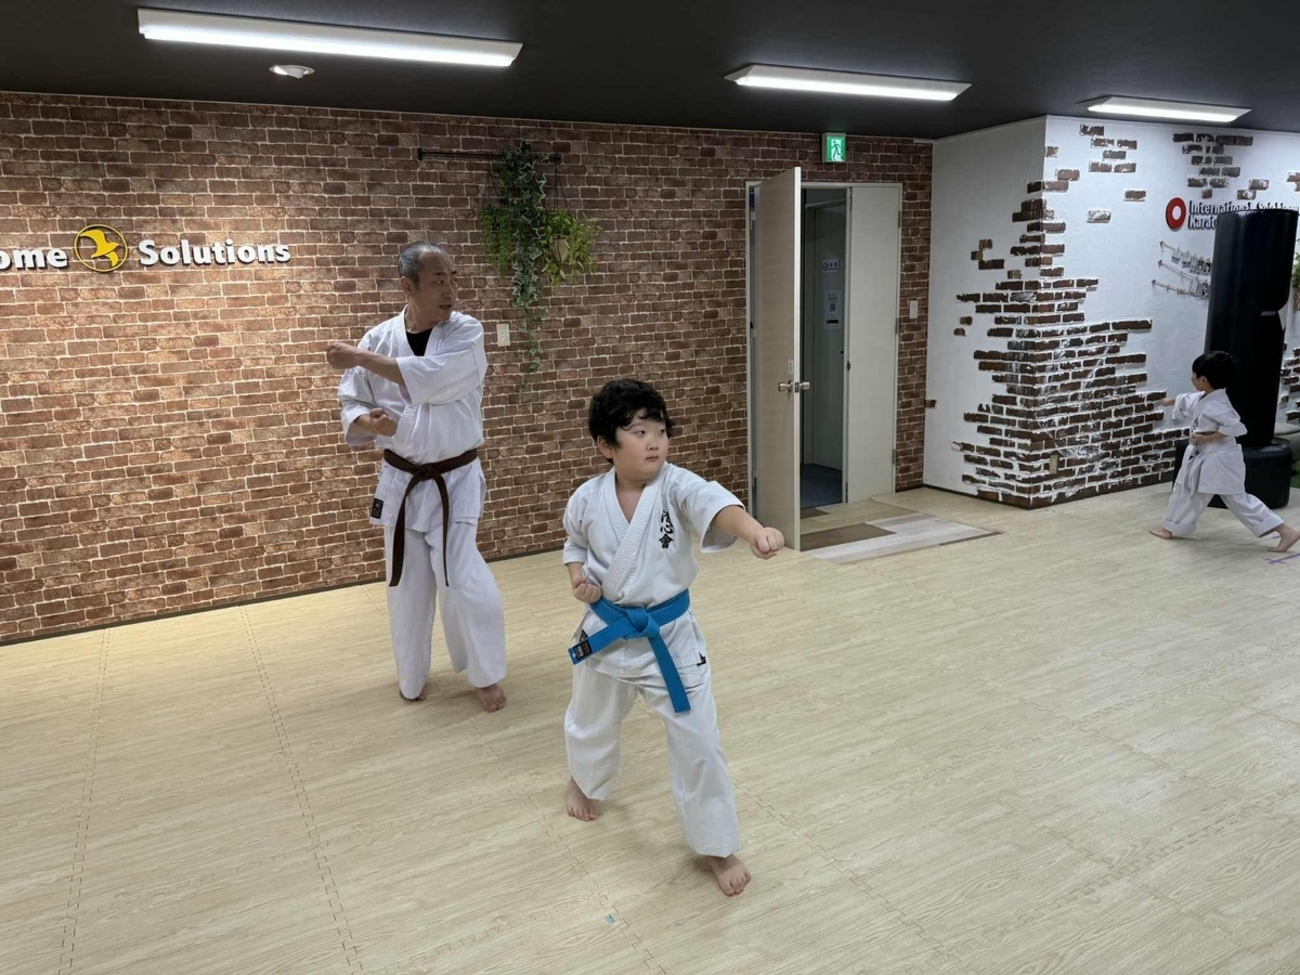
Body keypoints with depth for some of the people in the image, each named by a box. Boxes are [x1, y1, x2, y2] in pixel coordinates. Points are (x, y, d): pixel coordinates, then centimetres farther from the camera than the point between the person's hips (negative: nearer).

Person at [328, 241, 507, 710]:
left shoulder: (467, 333, -11)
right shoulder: (379, 338, -4)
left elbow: (429, 379, -30)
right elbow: (352, 408, 3)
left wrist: (359, 357, -24)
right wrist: (368, 422, -20)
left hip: (455, 482, -2)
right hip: (401, 483, 3)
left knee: (466, 584, -6)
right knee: (407, 588, 13)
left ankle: (486, 674, 20)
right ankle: (412, 676, 36)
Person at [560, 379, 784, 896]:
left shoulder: (675, 486, -19)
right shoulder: (587, 499, -12)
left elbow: (713, 502, -42)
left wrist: (754, 530, -63)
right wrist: (579, 579, -11)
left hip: (669, 634, -2)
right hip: (607, 631, 2)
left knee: (698, 740, -1)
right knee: (592, 723, 25)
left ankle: (717, 846, 22)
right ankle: (584, 781, 62)